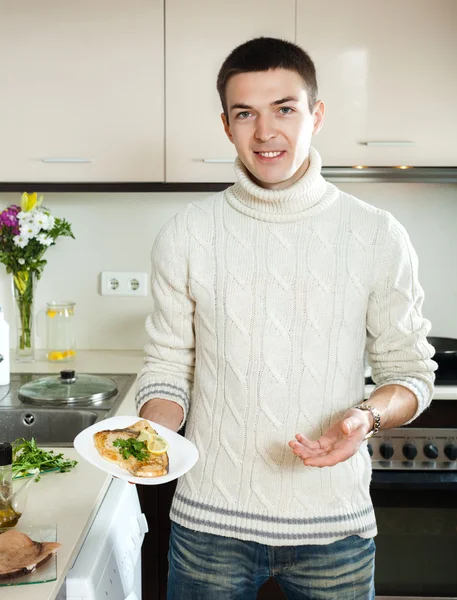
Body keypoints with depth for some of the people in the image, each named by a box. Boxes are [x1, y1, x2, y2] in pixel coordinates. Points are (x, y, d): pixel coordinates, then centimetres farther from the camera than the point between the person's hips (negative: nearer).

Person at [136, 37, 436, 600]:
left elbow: (409, 370, 1)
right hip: (210, 519, 1)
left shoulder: (378, 236, -5)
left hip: (335, 525, 0)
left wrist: (368, 415, -18)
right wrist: (152, 432, -17)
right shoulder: (185, 235, -4)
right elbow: (168, 366, 2)